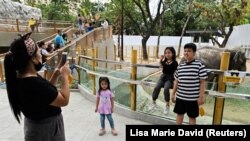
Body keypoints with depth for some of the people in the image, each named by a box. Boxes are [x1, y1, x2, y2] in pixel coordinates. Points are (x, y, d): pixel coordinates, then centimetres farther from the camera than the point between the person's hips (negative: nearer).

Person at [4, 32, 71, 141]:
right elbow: (64, 100, -25)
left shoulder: (20, 78, -2)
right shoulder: (34, 83, -33)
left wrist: (56, 75, -2)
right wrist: (65, 75, -15)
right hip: (47, 130, -9)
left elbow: (46, 92, 7)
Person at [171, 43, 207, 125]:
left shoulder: (199, 65, -9)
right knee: (179, 114, 17)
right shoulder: (180, 66, 3)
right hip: (180, 96, 4)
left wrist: (201, 96, -10)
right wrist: (173, 94, 10)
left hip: (193, 98, -4)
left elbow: (202, 82, -8)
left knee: (192, 116, 12)